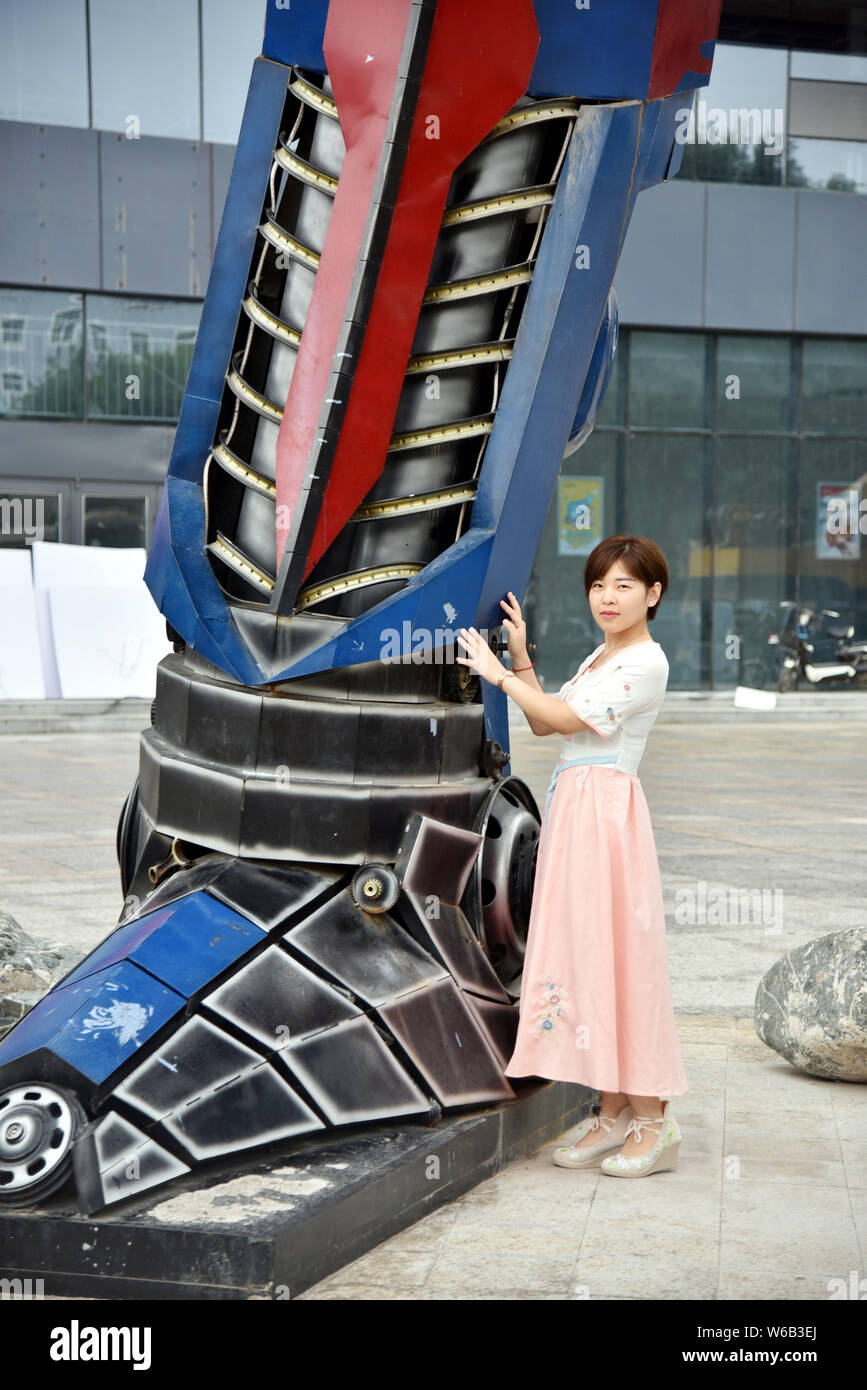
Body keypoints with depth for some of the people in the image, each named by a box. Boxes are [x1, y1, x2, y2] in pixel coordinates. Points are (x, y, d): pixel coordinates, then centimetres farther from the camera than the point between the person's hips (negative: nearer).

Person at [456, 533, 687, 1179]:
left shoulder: (646, 662, -9)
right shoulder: (599, 658, 20)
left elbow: (567, 718, -13)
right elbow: (544, 725, 20)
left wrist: (499, 674, -5)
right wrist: (522, 659, 12)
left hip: (607, 807, -9)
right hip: (573, 806, 9)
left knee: (618, 950, -9)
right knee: (586, 952, 7)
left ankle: (653, 1120, -4)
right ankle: (613, 1112, 12)